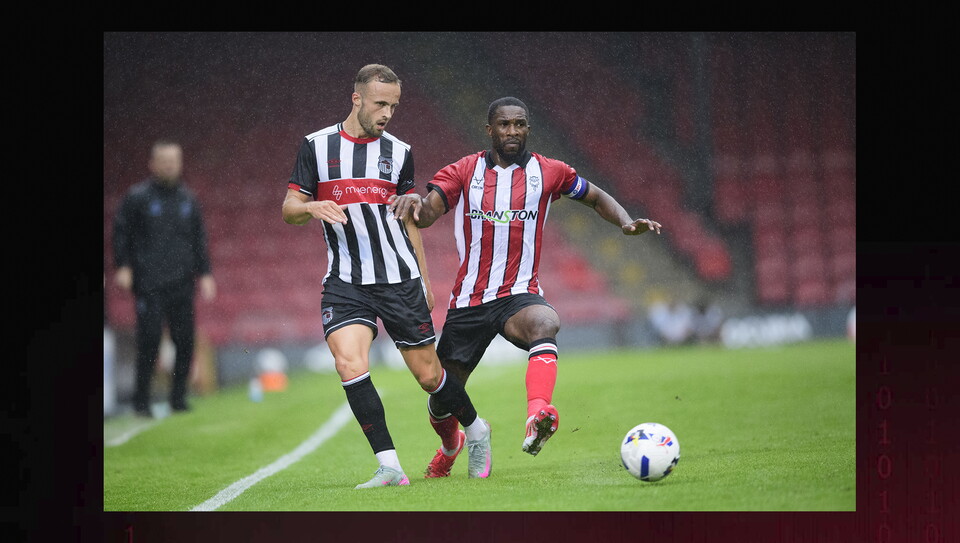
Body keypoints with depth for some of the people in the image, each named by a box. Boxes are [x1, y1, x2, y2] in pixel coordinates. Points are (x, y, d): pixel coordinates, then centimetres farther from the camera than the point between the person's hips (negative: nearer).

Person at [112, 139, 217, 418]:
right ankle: (141, 400, 0)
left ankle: (178, 397, 11)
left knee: (185, 340, 0)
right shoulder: (137, 197, 0)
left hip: (182, 283, 4)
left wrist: (205, 274, 10)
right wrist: (122, 267, -8)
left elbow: (199, 238, 17)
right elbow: (121, 232, 2)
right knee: (150, 340, -9)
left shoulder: (188, 199, 13)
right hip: (148, 285, -4)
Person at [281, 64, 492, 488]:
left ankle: (476, 430, 32)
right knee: (349, 365, -22)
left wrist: (424, 281, 16)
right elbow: (289, 210, 4)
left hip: (399, 278, 1)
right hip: (344, 282, -1)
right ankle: (389, 467, -17)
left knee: (428, 374, 4)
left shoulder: (399, 153, 7)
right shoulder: (316, 146, 3)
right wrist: (312, 207, -20)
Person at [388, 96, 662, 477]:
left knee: (545, 323, -39)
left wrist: (625, 222, -2)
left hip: (519, 295, -1)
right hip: (467, 301, 1)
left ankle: (538, 417, -60)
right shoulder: (463, 172, 2)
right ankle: (449, 446, 43)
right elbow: (425, 215, -11)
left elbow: (597, 198, 18)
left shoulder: (548, 173, 4)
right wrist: (413, 201, -35)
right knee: (442, 398, 7)